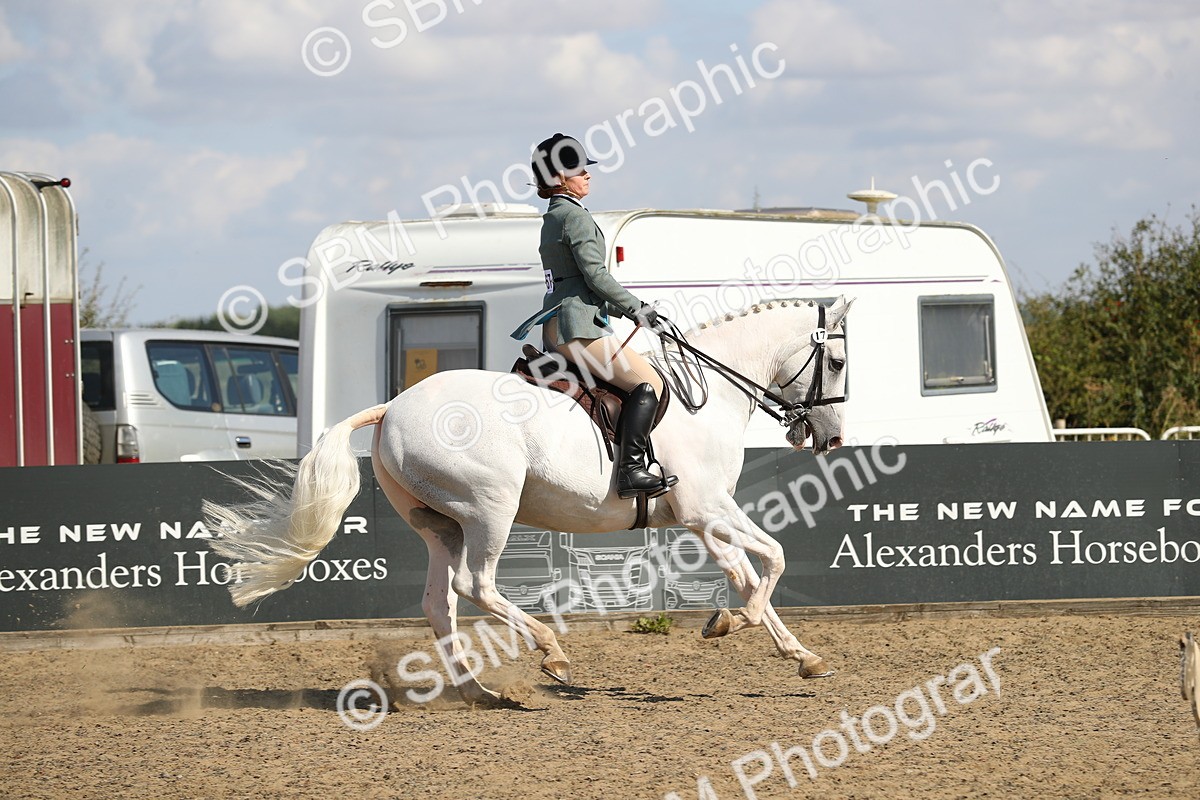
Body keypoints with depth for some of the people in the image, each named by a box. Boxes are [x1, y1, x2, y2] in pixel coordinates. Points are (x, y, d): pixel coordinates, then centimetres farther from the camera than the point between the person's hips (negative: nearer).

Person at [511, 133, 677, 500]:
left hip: (557, 327, 11)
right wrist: (637, 308, -9)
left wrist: (628, 310, 21)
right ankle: (631, 470, -26)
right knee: (648, 382, -15)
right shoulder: (575, 216, -9)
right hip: (577, 325, -11)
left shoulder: (553, 218, 22)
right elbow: (595, 275, -16)